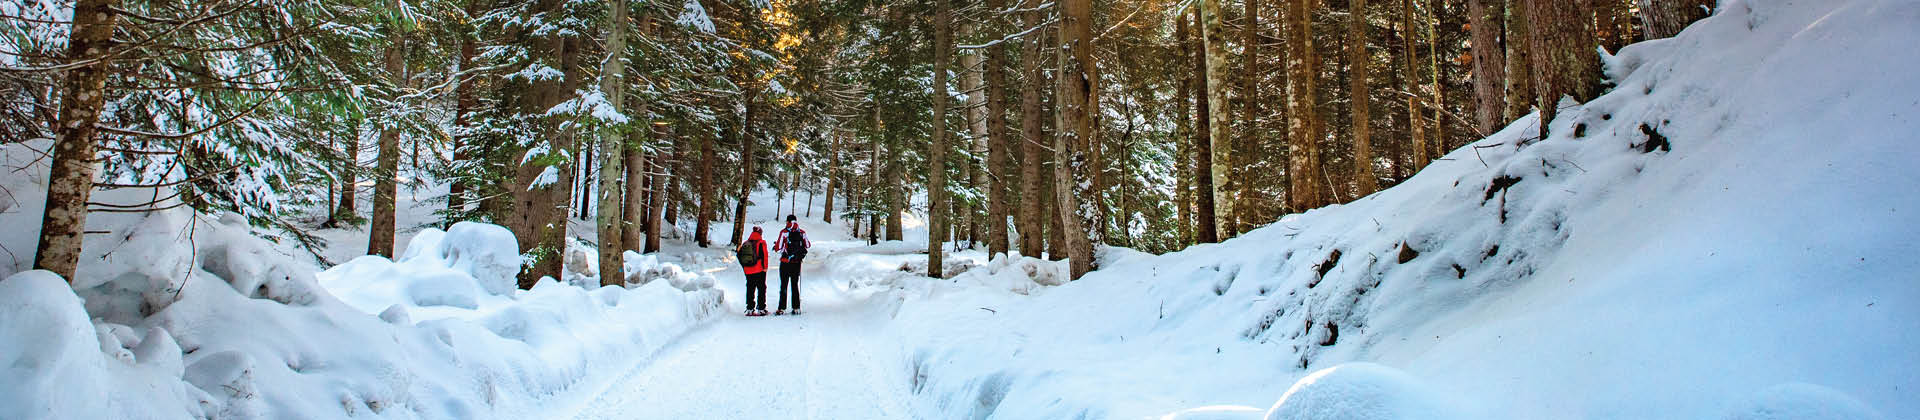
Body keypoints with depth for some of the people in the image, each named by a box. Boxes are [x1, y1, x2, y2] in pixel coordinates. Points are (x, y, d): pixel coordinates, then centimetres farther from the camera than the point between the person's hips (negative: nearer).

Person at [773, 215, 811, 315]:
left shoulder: (784, 232, -10)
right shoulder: (802, 232, -1)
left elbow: (779, 247, -9)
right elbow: (807, 245, 9)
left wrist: (775, 245, 12)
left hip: (785, 262, -3)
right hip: (797, 262, 3)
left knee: (784, 285, 1)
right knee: (795, 285, 12)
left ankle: (782, 308, -2)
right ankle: (796, 308, 9)